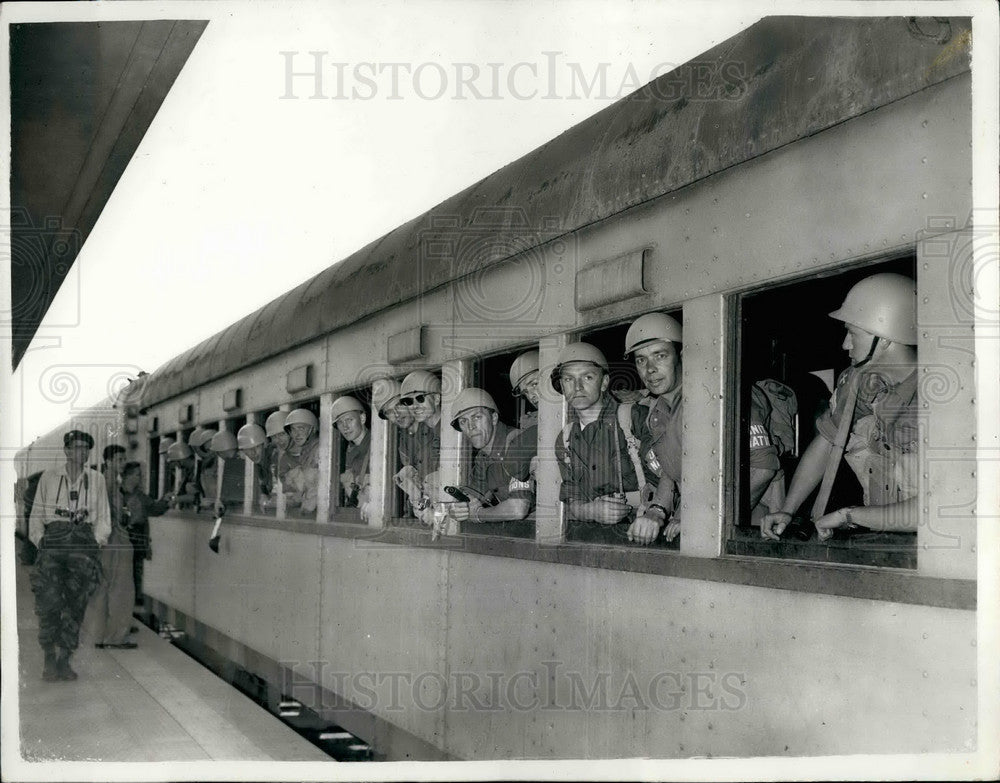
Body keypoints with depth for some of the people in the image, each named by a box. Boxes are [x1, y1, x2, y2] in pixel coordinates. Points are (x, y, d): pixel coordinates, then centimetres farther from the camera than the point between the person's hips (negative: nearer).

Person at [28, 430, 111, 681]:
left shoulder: (97, 480, 16)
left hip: (85, 540, 1)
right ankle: (49, 659, -7)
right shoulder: (49, 477, 14)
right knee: (48, 601, -14)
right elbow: (36, 514, 15)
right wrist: (39, 538, 1)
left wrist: (96, 540, 2)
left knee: (76, 603, -5)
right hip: (53, 538, -1)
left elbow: (103, 518, 17)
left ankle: (64, 659, 1)